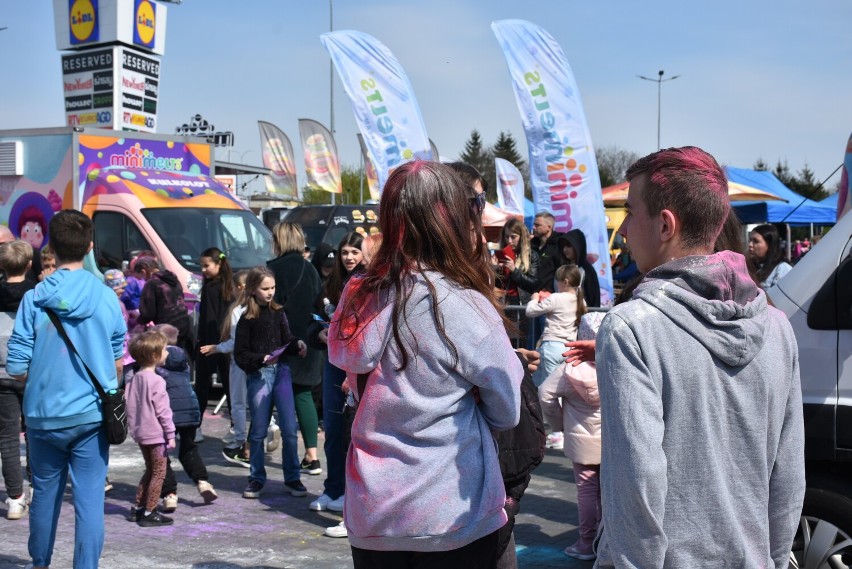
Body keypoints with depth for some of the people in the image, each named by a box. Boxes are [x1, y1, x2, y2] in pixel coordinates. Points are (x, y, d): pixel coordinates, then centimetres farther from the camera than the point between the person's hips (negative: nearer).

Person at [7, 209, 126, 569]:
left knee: (45, 493, 18)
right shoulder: (107, 298, -3)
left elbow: (16, 369, -7)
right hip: (92, 414, 0)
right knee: (89, 499, 3)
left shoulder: (34, 299, -8)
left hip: (44, 414, 1)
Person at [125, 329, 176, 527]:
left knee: (150, 470, 20)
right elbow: (163, 411, -17)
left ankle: (138, 508, 24)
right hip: (156, 434, -8)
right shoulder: (156, 381, -18)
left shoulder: (133, 379, 6)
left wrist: (132, 427, 20)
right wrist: (170, 434, -12)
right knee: (159, 473, 2)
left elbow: (130, 407, 12)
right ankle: (149, 513, 5)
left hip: (140, 433, 8)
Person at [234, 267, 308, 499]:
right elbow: (240, 354, -4)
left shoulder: (278, 313, 7)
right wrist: (261, 359, -18)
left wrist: (297, 344, -12)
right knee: (258, 431, 6)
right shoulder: (247, 319, -2)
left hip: (281, 371, 2)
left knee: (290, 429, 0)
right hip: (257, 375, -2)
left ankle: (292, 478, 12)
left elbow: (286, 340, 8)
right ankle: (256, 478, 20)